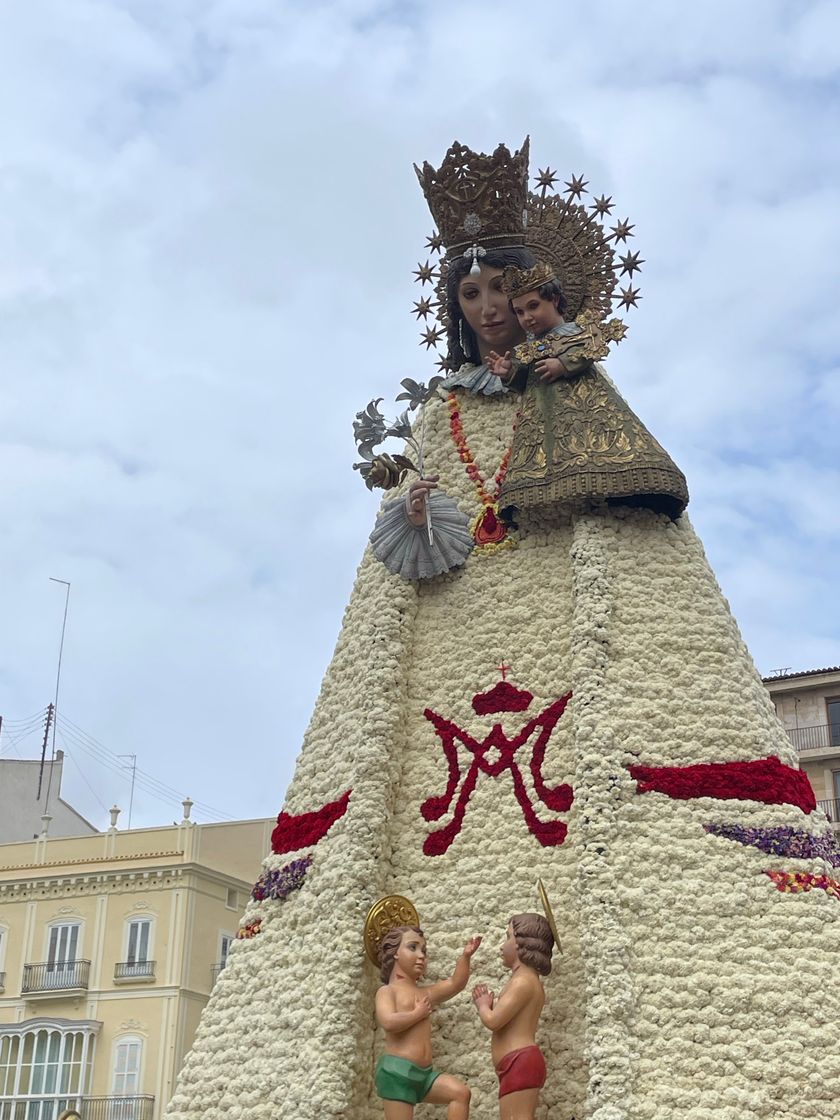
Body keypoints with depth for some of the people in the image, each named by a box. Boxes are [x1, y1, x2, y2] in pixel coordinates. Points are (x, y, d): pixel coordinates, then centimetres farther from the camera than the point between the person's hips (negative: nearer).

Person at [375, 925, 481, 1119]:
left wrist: (466, 956, 2)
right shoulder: (388, 991, -4)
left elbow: (456, 983, 16)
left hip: (424, 1073, 7)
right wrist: (419, 1014, -10)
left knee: (460, 1092, -8)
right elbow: (388, 1022, -22)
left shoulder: (425, 993, 19)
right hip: (397, 1072, -7)